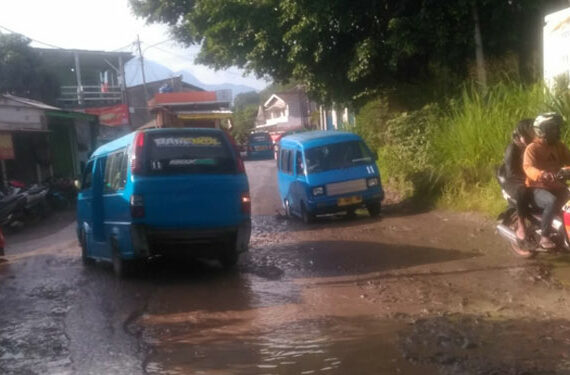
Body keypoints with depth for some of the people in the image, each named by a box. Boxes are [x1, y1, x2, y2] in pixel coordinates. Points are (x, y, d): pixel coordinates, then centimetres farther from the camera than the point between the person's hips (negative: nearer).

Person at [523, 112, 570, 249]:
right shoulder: (532, 148, -9)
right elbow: (528, 168, -24)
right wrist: (542, 174, -45)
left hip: (557, 188, 6)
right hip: (539, 189, -6)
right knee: (552, 202, -35)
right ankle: (544, 236, -23)